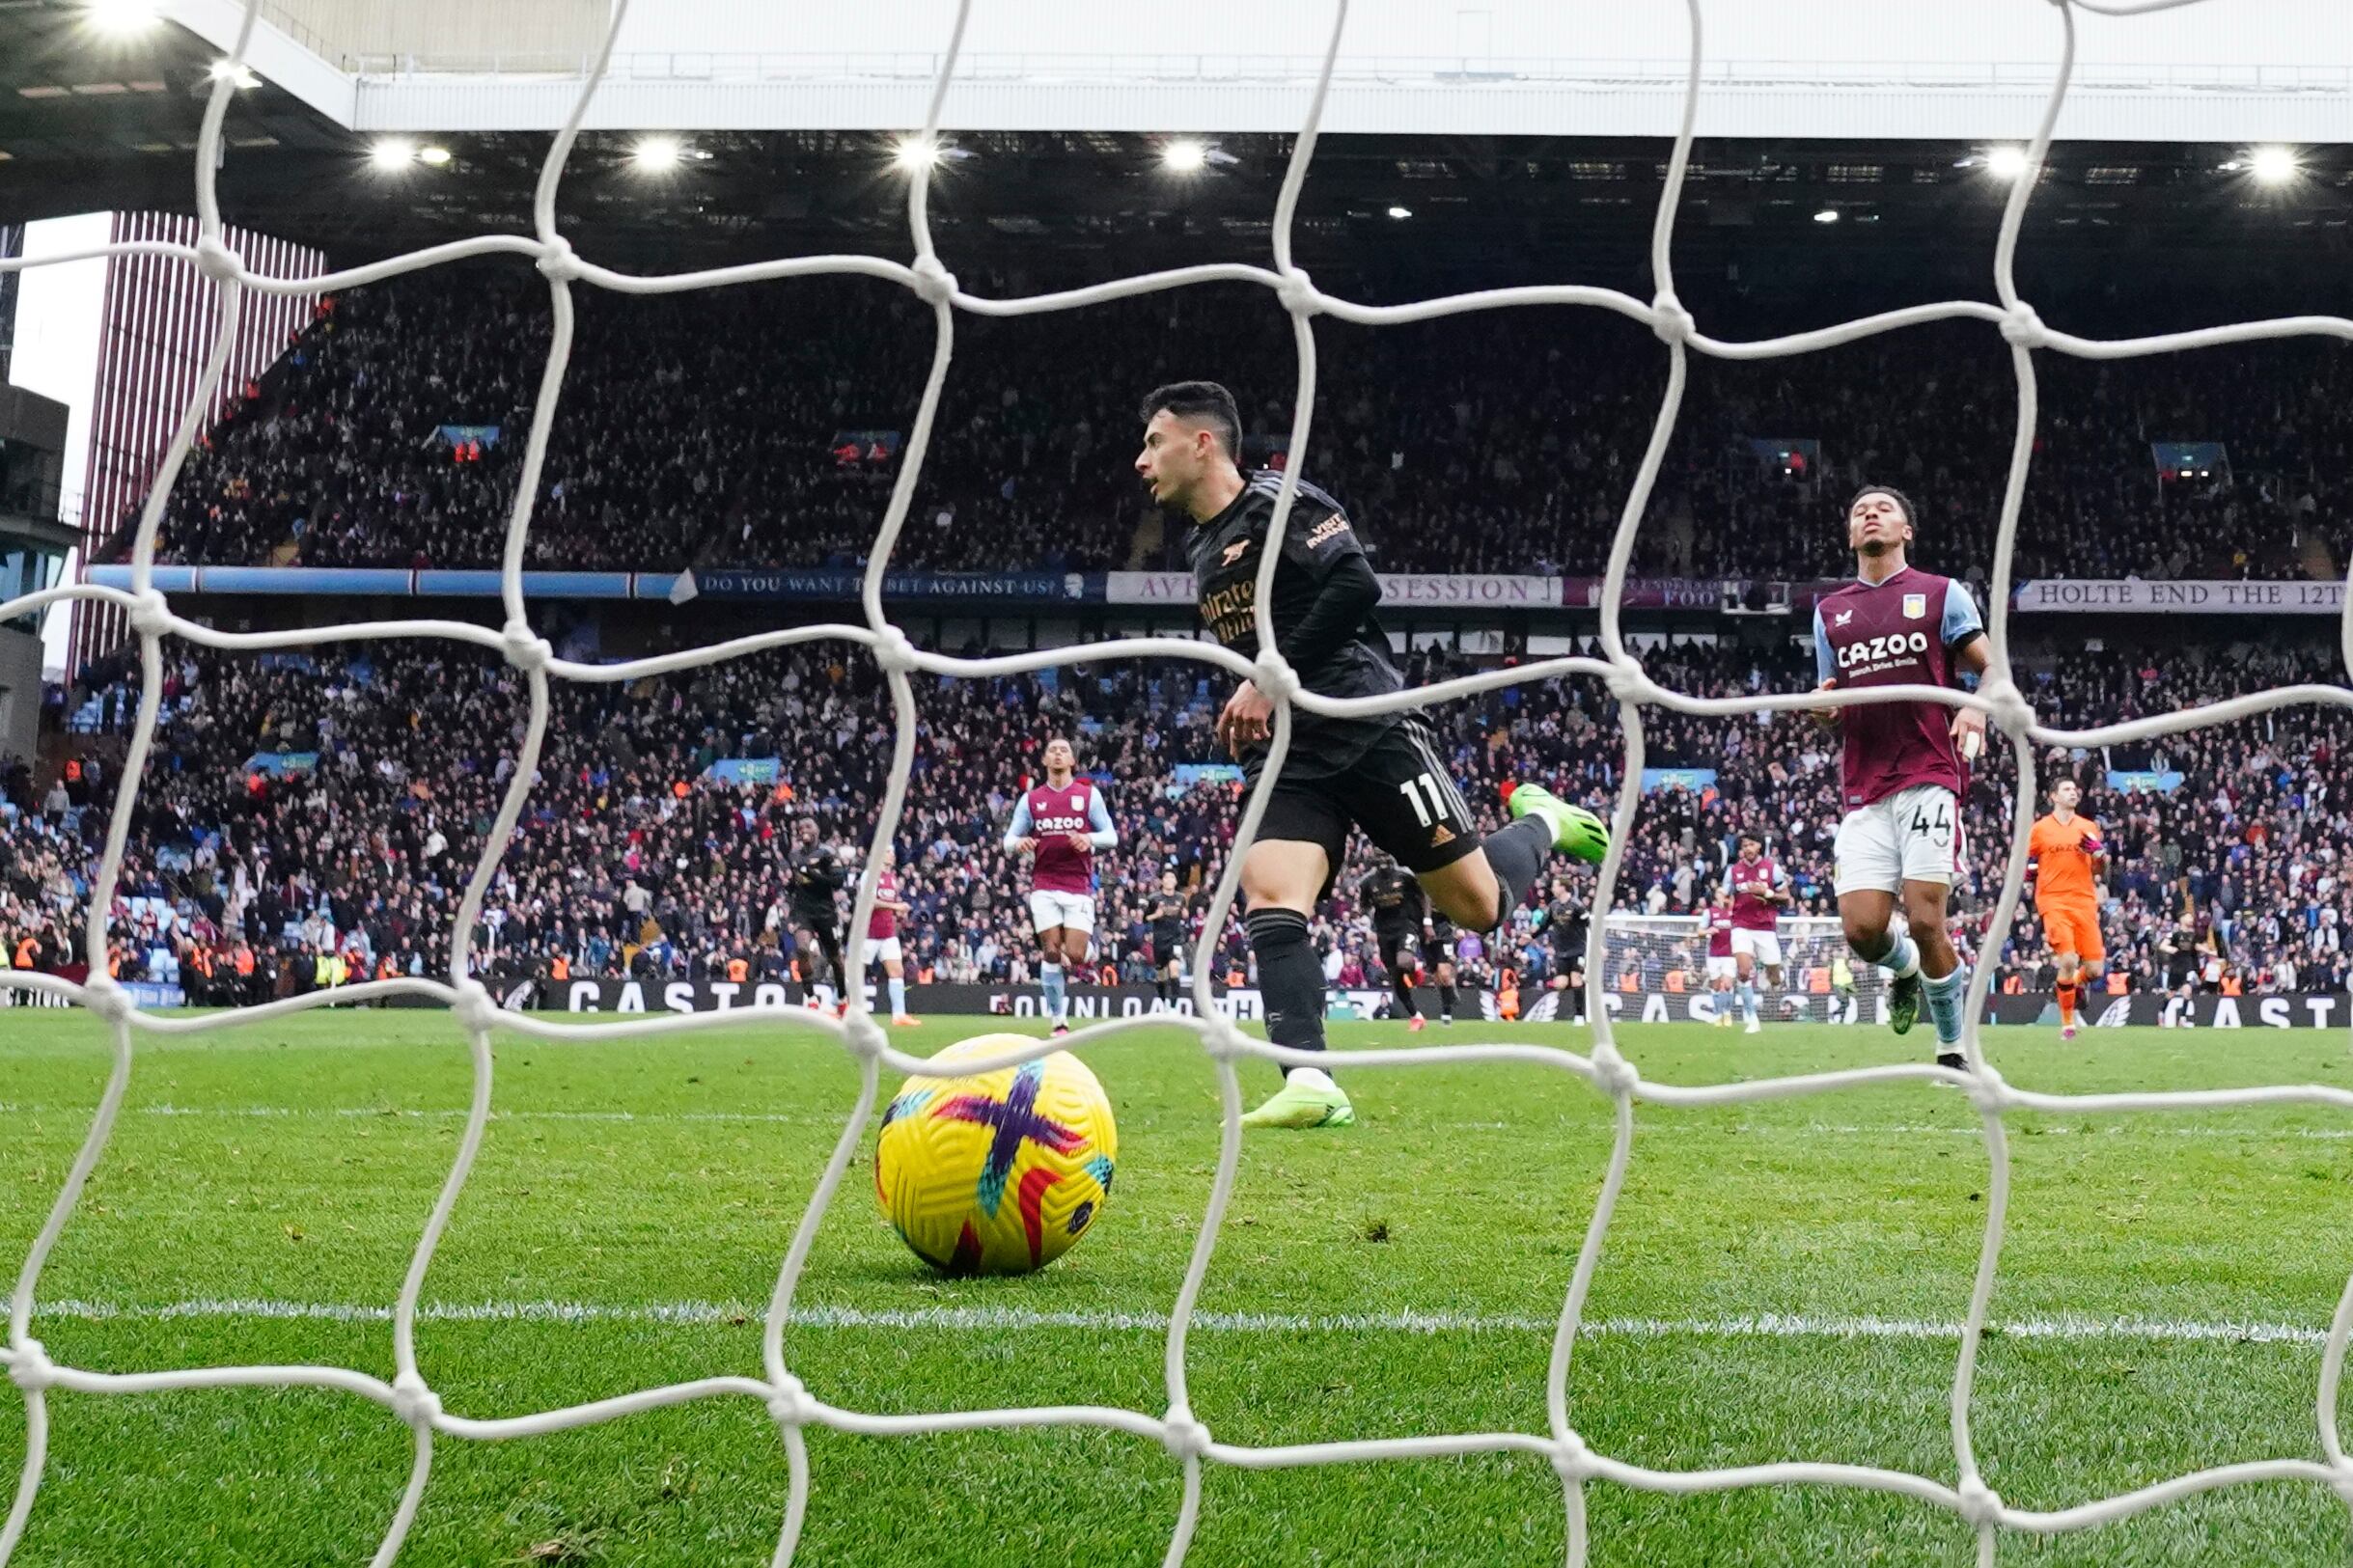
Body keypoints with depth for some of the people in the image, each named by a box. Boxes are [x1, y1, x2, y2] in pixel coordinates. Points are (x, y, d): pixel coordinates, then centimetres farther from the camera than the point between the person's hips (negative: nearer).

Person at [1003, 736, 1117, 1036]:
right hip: (1044, 885, 1)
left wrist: (1089, 838, -17)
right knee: (1052, 952, -7)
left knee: (1075, 956, -11)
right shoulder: (1031, 799, 10)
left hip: (1079, 887, -1)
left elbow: (1111, 836, 5)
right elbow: (1009, 838, 11)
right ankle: (1059, 1021, 1)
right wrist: (1018, 842, -14)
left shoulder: (1089, 794, 6)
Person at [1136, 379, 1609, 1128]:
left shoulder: (1281, 503, -7)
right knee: (1268, 902, -19)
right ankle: (1310, 1085, -27)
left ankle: (1543, 823, 31)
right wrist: (1245, 708, 16)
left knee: (1477, 906, 1)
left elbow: (1356, 585, -21)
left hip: (1368, 732, -7)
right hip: (1285, 758, 7)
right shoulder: (1203, 549, 19)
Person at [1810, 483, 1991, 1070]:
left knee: (1925, 921, -12)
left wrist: (1977, 708, -16)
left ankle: (1954, 1049, 5)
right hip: (1863, 790, 3)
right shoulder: (1830, 610, 18)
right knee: (1861, 929, -8)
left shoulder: (1942, 594, 8)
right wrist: (1823, 707, -1)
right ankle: (1907, 968, 29)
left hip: (1929, 777, -3)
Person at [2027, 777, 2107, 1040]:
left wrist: (2098, 852, -6)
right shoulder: (2039, 829, 6)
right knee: (2068, 961, -19)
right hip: (2054, 901, -3)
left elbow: (2100, 869, 14)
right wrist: (2028, 871, -7)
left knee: (2094, 969, -5)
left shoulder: (2089, 828, 13)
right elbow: (2026, 865, 15)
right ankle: (2067, 1023, -4)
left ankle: (2074, 982, 32)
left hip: (2084, 901, 3)